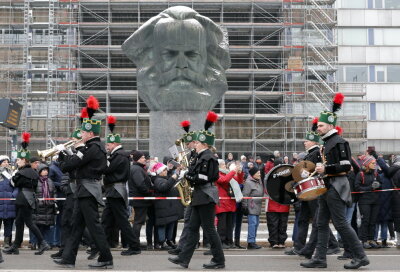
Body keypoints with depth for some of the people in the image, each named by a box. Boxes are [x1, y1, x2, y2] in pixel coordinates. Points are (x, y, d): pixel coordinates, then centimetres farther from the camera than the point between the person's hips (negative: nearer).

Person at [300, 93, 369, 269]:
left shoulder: (339, 142, -12)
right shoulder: (326, 143, 16)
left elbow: (346, 166, -19)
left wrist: (325, 169, -21)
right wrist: (318, 170, 13)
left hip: (336, 187, -10)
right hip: (326, 187, 10)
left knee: (340, 224, -6)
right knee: (322, 223, 8)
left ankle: (360, 257, 4)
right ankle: (319, 258, 11)